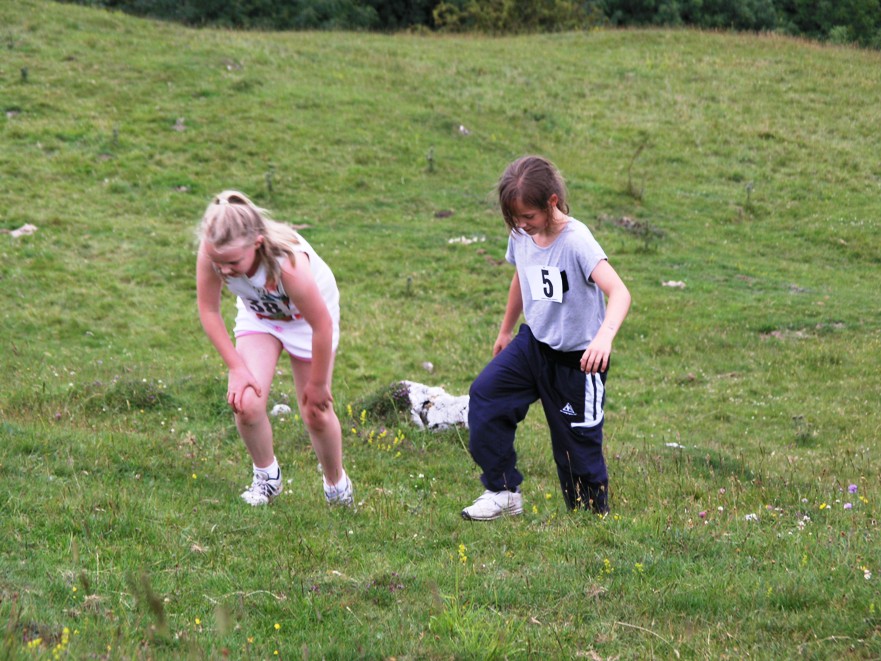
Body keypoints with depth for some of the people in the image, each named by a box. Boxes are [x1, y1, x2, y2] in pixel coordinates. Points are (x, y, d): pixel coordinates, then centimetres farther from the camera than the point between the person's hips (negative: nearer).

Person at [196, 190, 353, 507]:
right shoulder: (211, 255, -34)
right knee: (246, 403, -15)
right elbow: (208, 311, -15)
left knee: (316, 413, 3)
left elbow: (322, 325, -31)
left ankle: (337, 485, 31)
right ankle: (266, 475, 14)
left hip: (306, 316, -3)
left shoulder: (288, 263, -45)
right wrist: (237, 367, -17)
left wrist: (317, 384, -17)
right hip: (258, 314, 3)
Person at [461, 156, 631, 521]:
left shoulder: (576, 241, -25)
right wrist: (505, 330, 27)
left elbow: (619, 292, -37)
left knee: (577, 440, 2)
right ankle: (503, 492, 2)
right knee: (485, 394, -9)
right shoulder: (522, 237, -4)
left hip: (576, 357, -6)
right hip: (533, 341, 6)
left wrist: (604, 337, -55)